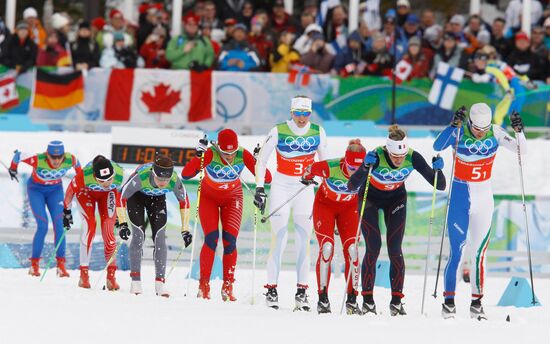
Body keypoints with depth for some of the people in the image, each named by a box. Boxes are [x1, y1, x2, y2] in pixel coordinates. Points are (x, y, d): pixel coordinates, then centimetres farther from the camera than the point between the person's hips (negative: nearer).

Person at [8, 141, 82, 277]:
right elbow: (18, 156, -19)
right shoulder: (38, 160, -36)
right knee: (43, 226, -15)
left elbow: (77, 165, -3)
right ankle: (34, 264, -2)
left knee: (59, 224, -12)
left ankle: (61, 265, -9)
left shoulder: (69, 160, -27)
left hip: (55, 190, 3)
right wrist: (13, 168, 2)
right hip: (36, 189, -3)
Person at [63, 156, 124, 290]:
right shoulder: (84, 175, -42)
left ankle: (111, 275, -4)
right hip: (86, 192, -1)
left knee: (108, 230, -12)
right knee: (89, 226, -19)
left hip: (107, 194, 1)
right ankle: (84, 273, -12)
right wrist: (66, 211, -6)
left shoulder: (119, 175, -37)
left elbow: (122, 195, -15)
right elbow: (71, 190, -19)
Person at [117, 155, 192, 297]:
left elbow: (184, 201, -16)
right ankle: (135, 280, -8)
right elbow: (121, 197, -29)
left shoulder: (175, 181, -35)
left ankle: (160, 282, -7)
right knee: (138, 235, -15)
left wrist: (185, 230, -15)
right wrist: (122, 224, -35)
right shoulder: (140, 177, -42)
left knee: (160, 237, -10)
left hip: (157, 198, 2)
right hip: (136, 195, -2)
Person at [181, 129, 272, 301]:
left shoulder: (243, 155, -26)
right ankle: (204, 285, -5)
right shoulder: (210, 154, -31)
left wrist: (257, 162, -41)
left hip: (232, 198, 1)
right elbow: (185, 174, -36)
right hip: (209, 197, -1)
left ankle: (227, 286, 2)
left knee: (229, 241, -9)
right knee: (212, 238, -15)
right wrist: (198, 156, -48)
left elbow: (267, 179, -25)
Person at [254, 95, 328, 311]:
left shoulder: (318, 132, -2)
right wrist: (260, 188, -9)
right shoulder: (278, 132, -9)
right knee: (279, 239, -8)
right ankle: (271, 290, -3)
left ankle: (301, 292, 1)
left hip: (305, 189, 2)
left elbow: (323, 160, 12)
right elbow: (261, 160, -2)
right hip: (281, 187, -2)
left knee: (304, 240, -2)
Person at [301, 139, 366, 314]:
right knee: (326, 247, -15)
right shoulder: (330, 168, -35)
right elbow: (310, 169, -11)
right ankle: (323, 298, -8)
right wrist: (306, 178, 9)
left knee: (351, 249, -10)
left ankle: (352, 299, -3)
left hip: (349, 207, 2)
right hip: (325, 204, -2)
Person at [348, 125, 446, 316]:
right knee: (373, 247, -12)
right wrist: (365, 168, -55)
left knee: (395, 250, -7)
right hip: (370, 198, -2)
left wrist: (437, 170, -42)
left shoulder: (413, 158, -27)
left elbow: (440, 185, -22)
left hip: (396, 199, 2)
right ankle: (367, 299, -5)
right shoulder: (376, 157, -35)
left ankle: (396, 300, -2)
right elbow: (352, 186, -39)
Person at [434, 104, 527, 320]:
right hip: (460, 196, -2)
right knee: (456, 252, -7)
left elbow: (521, 149, -8)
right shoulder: (459, 133, -14)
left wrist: (519, 131, -26)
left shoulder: (495, 133, -7)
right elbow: (437, 146, -29)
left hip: (484, 198, 2)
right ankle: (448, 301, 0)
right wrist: (453, 126, -42)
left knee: (479, 253, 3)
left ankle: (477, 302, 11)